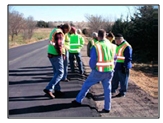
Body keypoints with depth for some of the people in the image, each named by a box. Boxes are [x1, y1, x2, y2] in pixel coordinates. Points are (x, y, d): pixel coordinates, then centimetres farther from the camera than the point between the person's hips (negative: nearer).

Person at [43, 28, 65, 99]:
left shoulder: (54, 32, 17)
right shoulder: (60, 34, -11)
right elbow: (58, 44, -23)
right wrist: (61, 54, -11)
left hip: (51, 54, 10)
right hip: (56, 55, -10)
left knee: (56, 72, 14)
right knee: (60, 73, -8)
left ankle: (57, 90, 19)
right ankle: (48, 89, -15)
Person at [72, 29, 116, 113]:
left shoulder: (96, 47, -14)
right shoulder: (111, 46, 1)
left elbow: (92, 61, -12)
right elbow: (114, 59, 8)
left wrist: (93, 68, 7)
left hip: (99, 72, -4)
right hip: (109, 71, 4)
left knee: (86, 84, 13)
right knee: (107, 89, 14)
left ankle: (78, 101, 23)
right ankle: (107, 108, 18)